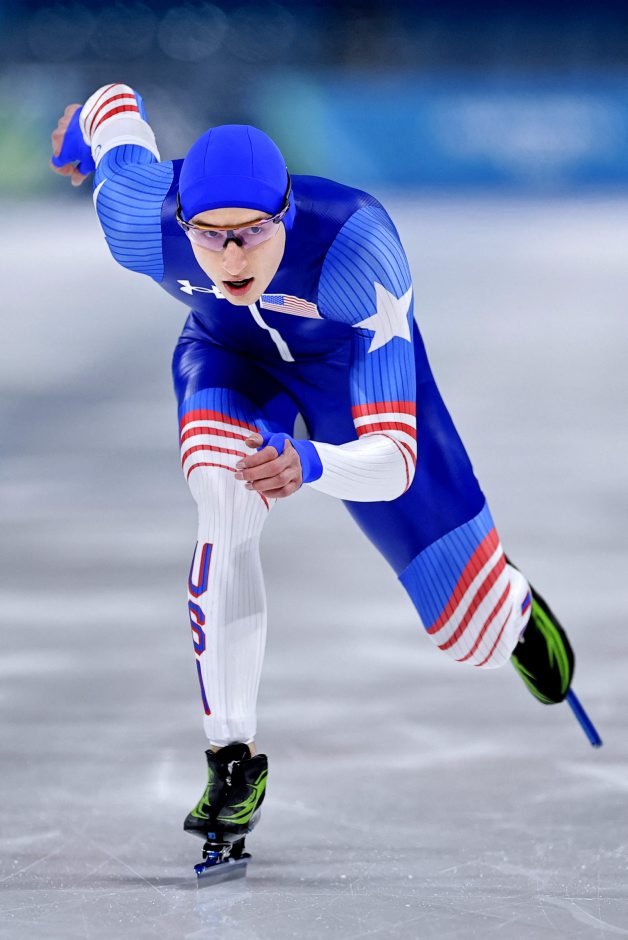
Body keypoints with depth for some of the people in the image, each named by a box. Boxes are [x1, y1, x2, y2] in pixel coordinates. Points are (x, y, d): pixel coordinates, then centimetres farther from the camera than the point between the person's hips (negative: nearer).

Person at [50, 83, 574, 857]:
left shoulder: (356, 249, -44)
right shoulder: (142, 226, -36)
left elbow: (392, 462, -44)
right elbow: (118, 102, -12)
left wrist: (311, 466, -66)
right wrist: (84, 131, 12)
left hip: (351, 362, -1)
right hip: (231, 358, 1)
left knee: (475, 638, 4)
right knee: (226, 505, -36)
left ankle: (510, 606, 45)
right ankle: (233, 758, -22)